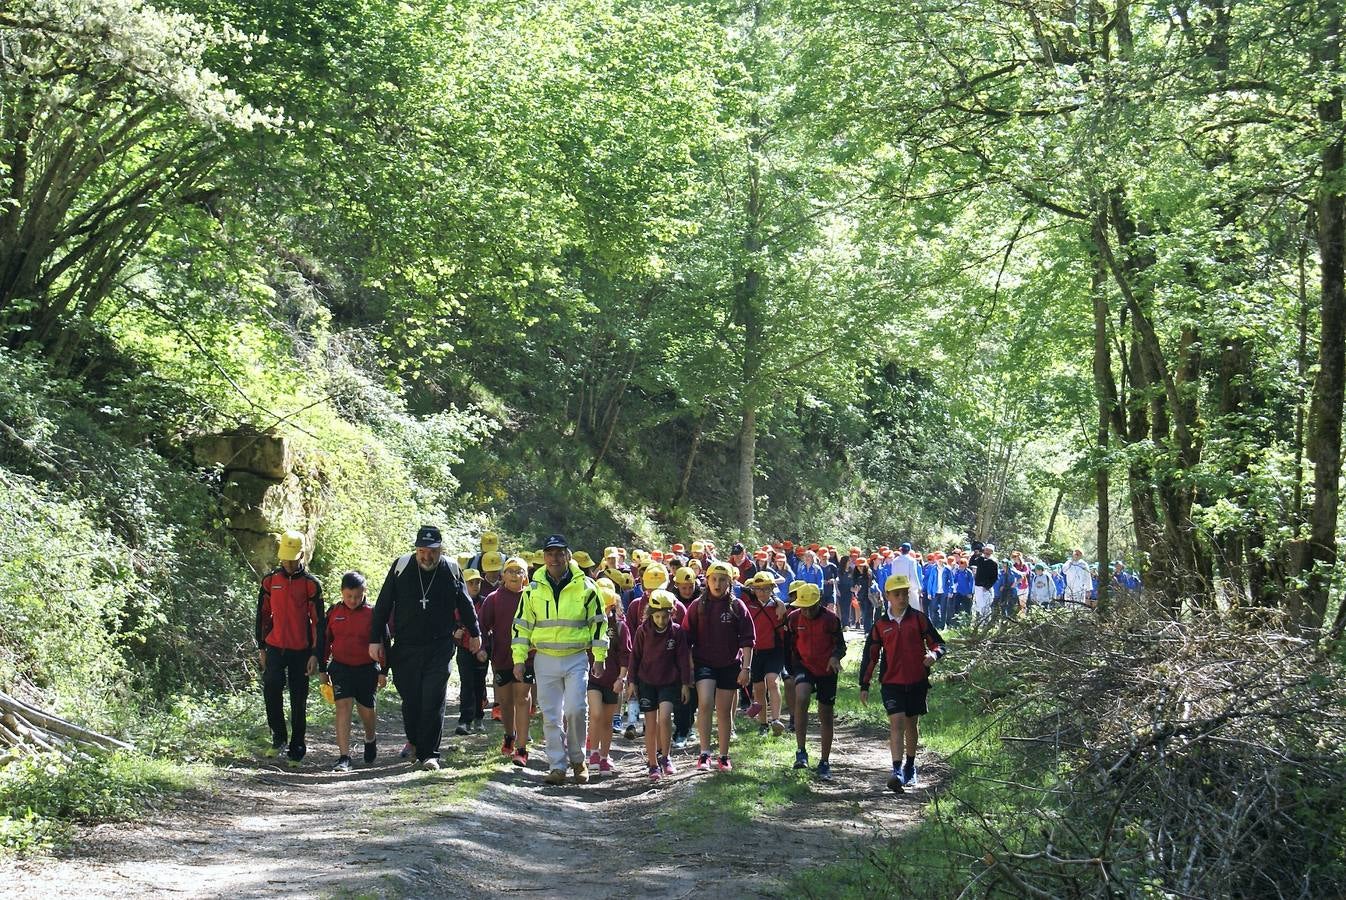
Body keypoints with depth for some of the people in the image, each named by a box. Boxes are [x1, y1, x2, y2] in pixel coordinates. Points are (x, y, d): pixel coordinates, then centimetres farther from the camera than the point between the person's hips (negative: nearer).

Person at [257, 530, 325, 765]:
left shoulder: (311, 584, -4)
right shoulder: (270, 580, 5)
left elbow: (319, 621, -3)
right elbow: (262, 615, 13)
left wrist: (316, 655, -8)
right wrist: (261, 648, 11)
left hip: (301, 651, -2)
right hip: (275, 648, 2)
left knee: (299, 701, 4)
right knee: (271, 687, -19)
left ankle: (296, 748, 14)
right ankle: (278, 736, -2)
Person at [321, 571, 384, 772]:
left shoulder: (372, 613, -4)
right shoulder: (334, 612, 1)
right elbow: (325, 641, 10)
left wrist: (383, 671, -1)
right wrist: (323, 670, 8)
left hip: (367, 668, 0)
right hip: (340, 667, 1)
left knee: (366, 710, 10)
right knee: (343, 707, -12)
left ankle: (371, 739, 43)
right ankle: (344, 758, -15)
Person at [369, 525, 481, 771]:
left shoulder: (451, 570, -1)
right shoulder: (401, 566, -2)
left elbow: (465, 604, 14)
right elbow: (383, 605, 2)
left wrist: (474, 633, 24)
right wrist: (375, 639, 1)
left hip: (440, 647, -1)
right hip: (405, 647, 1)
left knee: (433, 701, -6)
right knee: (410, 699, 9)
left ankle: (429, 753, 0)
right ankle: (414, 740, 33)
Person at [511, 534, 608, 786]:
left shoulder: (585, 586, 1)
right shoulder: (533, 589, 5)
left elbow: (599, 621, 5)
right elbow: (521, 624, 9)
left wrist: (599, 657, 1)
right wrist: (519, 659, 3)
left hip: (577, 658, -2)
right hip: (545, 659, 2)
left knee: (576, 709, -12)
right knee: (551, 715, 3)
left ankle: (577, 758, 8)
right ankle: (557, 765, 10)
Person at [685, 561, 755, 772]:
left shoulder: (737, 606, 0)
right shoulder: (697, 606, 2)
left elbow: (747, 640, 0)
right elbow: (688, 638, 4)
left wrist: (746, 668, -6)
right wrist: (689, 666, -2)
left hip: (730, 665, 1)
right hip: (704, 663, -1)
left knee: (724, 711, 8)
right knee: (705, 703, -21)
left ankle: (724, 757, 18)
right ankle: (704, 753, -17)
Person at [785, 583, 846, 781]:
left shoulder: (831, 618, -10)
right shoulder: (793, 618, -5)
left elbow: (840, 644, -3)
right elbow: (788, 645, 6)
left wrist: (835, 656, -24)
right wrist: (790, 669, 5)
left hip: (827, 670, 0)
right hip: (804, 666, 0)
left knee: (826, 716, 7)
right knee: (801, 698, -31)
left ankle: (824, 763, 22)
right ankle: (801, 751, -26)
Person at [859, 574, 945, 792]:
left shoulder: (919, 618, 1)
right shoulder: (880, 625, 4)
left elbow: (937, 642, 2)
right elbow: (870, 655, 9)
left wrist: (934, 654, -22)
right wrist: (864, 686, 7)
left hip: (917, 681, 1)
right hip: (891, 682, -1)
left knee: (912, 723, 14)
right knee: (896, 722, -13)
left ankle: (910, 767, 31)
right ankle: (897, 771, -21)